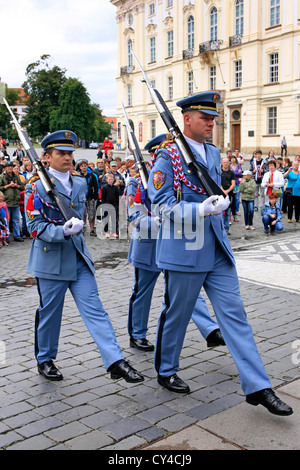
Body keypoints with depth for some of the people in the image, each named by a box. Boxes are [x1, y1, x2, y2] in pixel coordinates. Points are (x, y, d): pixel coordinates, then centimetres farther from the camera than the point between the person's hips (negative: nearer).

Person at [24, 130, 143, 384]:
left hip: (79, 256, 5)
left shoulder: (80, 182, 9)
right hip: (51, 258, -4)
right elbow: (35, 226, -14)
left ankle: (116, 362, -5)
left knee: (94, 309, -2)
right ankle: (45, 360, 30)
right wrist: (63, 231, -27)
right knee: (49, 312, 9)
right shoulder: (37, 185, -8)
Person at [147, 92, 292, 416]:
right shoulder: (167, 157, -9)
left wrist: (219, 202, 11)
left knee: (234, 314, 4)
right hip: (183, 252, -6)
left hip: (216, 251, 7)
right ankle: (166, 372, 32)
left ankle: (257, 387, 8)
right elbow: (160, 206, -16)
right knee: (176, 315, 9)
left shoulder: (213, 153, 13)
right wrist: (201, 210, -26)